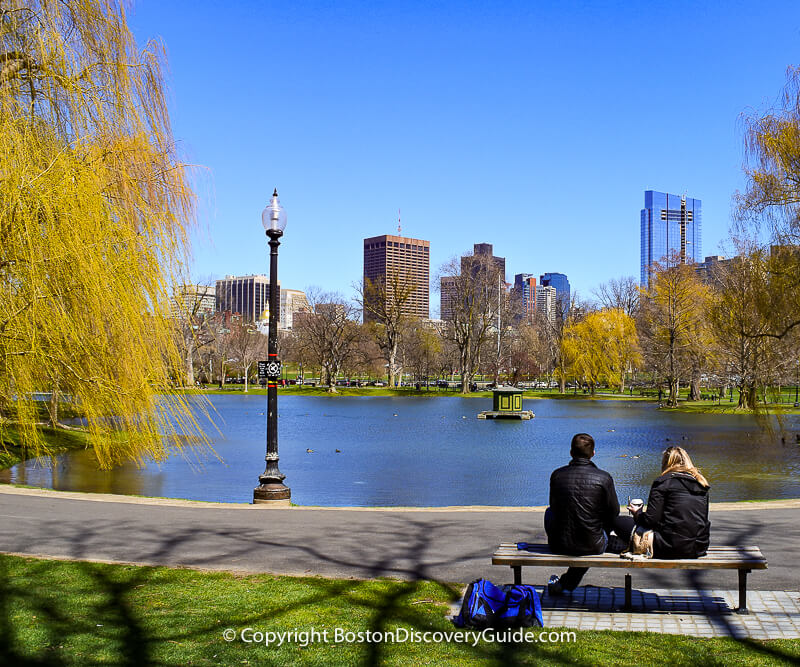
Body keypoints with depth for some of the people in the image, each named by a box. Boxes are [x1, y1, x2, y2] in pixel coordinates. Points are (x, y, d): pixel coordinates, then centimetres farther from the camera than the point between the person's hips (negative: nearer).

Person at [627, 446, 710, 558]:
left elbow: (650, 520, -9)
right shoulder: (701, 483, 11)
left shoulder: (663, 482, -6)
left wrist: (637, 513, 12)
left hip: (671, 549, -7)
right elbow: (703, 519, 15)